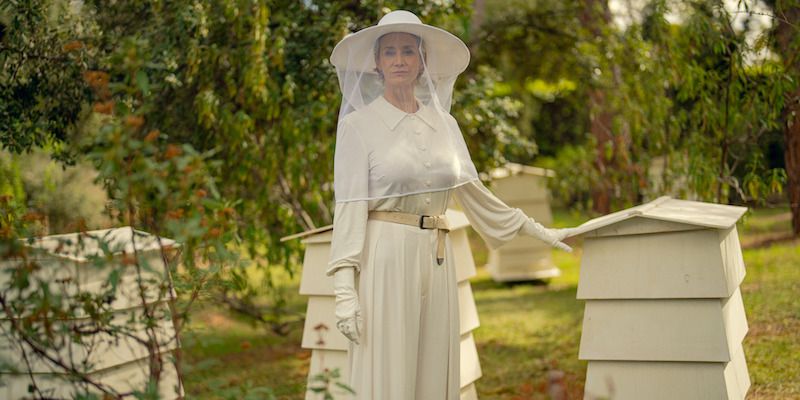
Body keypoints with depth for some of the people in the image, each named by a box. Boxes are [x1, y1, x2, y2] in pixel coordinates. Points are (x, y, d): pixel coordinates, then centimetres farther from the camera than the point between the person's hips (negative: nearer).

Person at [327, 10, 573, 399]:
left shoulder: (443, 123, 12)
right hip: (385, 262, -5)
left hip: (436, 262, 5)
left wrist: (536, 230, 24)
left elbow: (471, 191, 20)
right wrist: (344, 289, -15)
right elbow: (349, 208, -7)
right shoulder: (358, 125, -2)